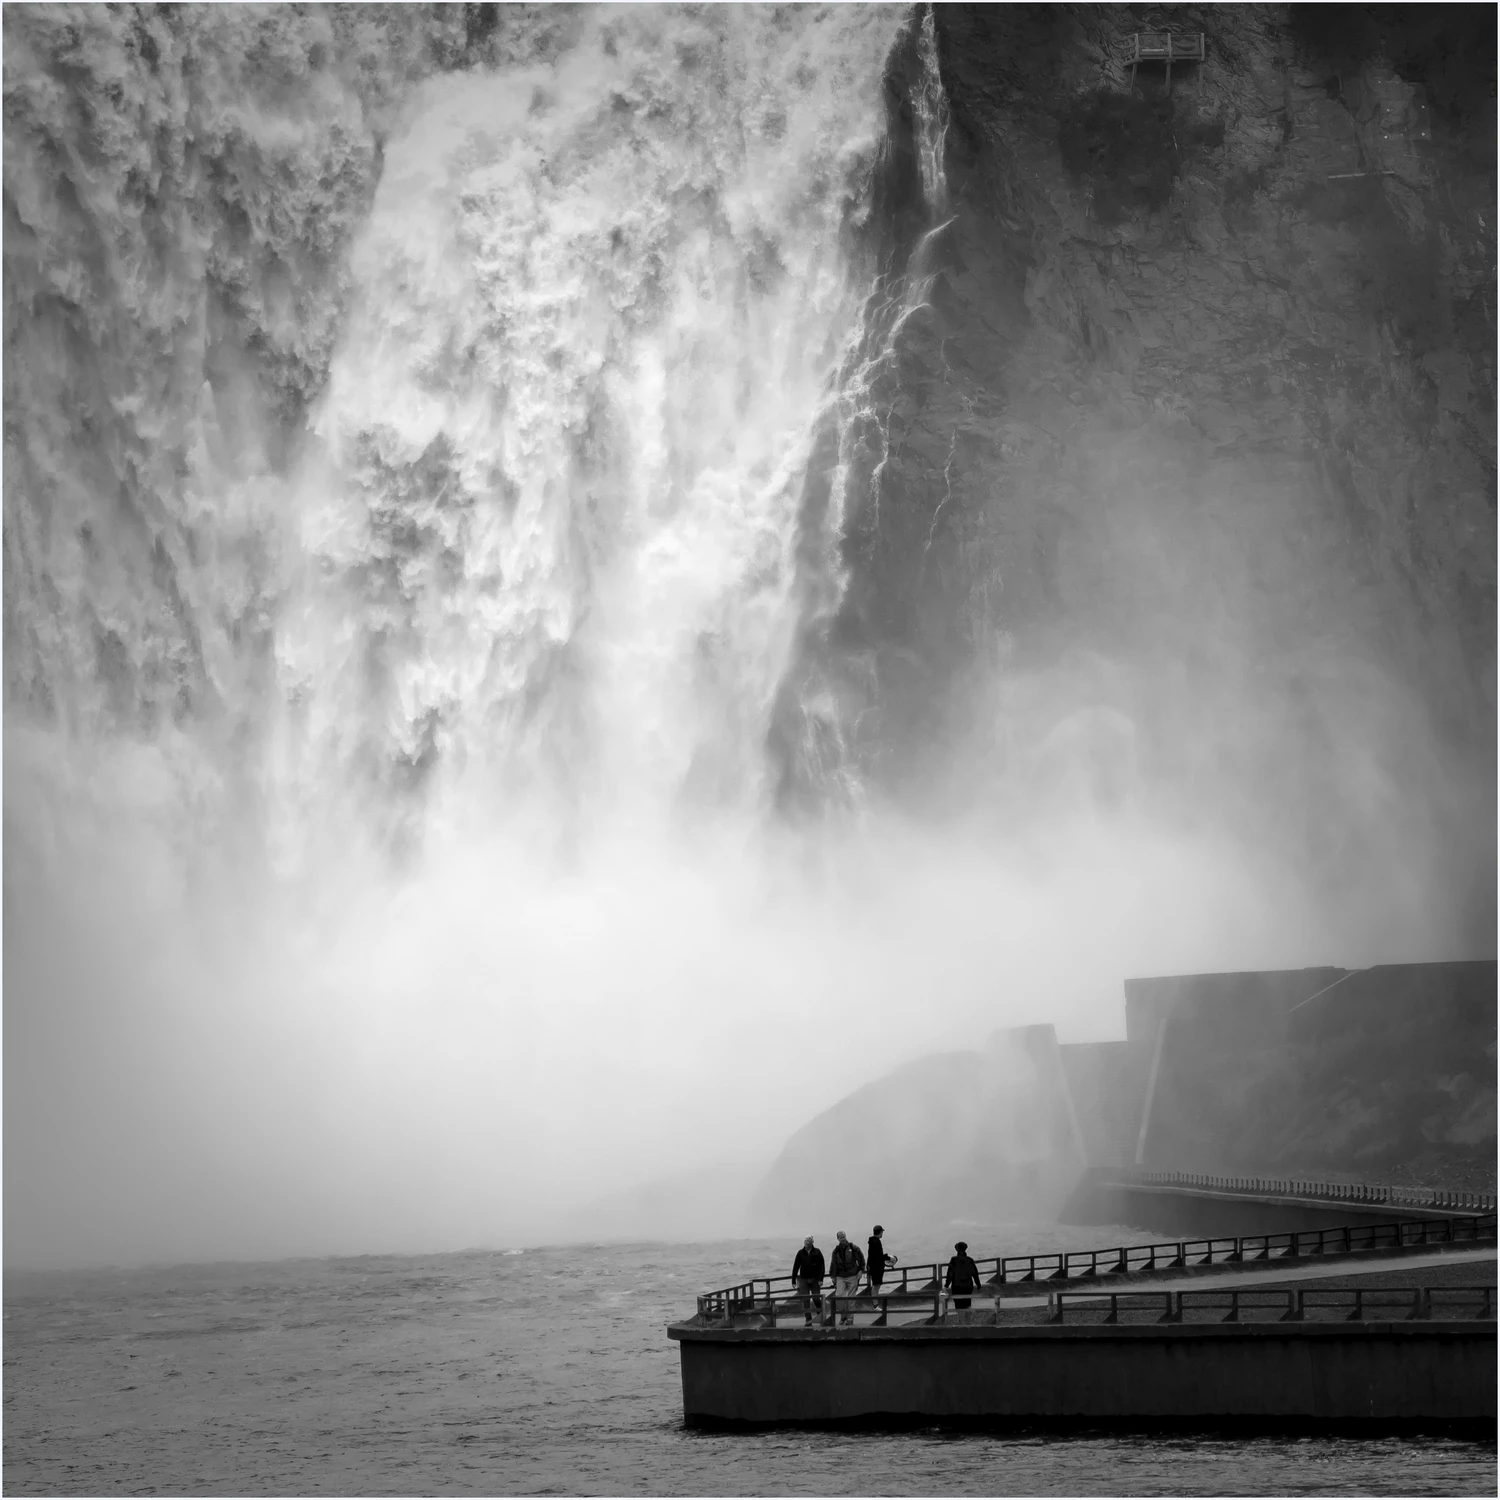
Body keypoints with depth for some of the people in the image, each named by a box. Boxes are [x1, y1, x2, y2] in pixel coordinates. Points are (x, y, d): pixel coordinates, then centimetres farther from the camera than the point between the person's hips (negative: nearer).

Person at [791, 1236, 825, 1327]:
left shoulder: (817, 1252, -3)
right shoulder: (801, 1253, 2)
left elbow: (821, 1266, -4)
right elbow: (795, 1267, 5)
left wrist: (820, 1279, -12)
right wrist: (793, 1281, 2)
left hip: (815, 1279, -1)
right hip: (803, 1279, 1)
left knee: (816, 1298, -1)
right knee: (805, 1300, -4)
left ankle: (820, 1315, 27)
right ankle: (808, 1320, -1)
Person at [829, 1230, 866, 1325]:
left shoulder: (854, 1248, -3)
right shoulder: (836, 1250, 4)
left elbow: (861, 1260, 7)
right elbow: (833, 1264, 12)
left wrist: (860, 1270, -3)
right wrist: (833, 1277, 12)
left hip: (852, 1277, -2)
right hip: (840, 1277, 2)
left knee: (851, 1298, -1)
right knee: (839, 1296, -11)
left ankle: (850, 1318, 9)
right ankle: (843, 1316, 8)